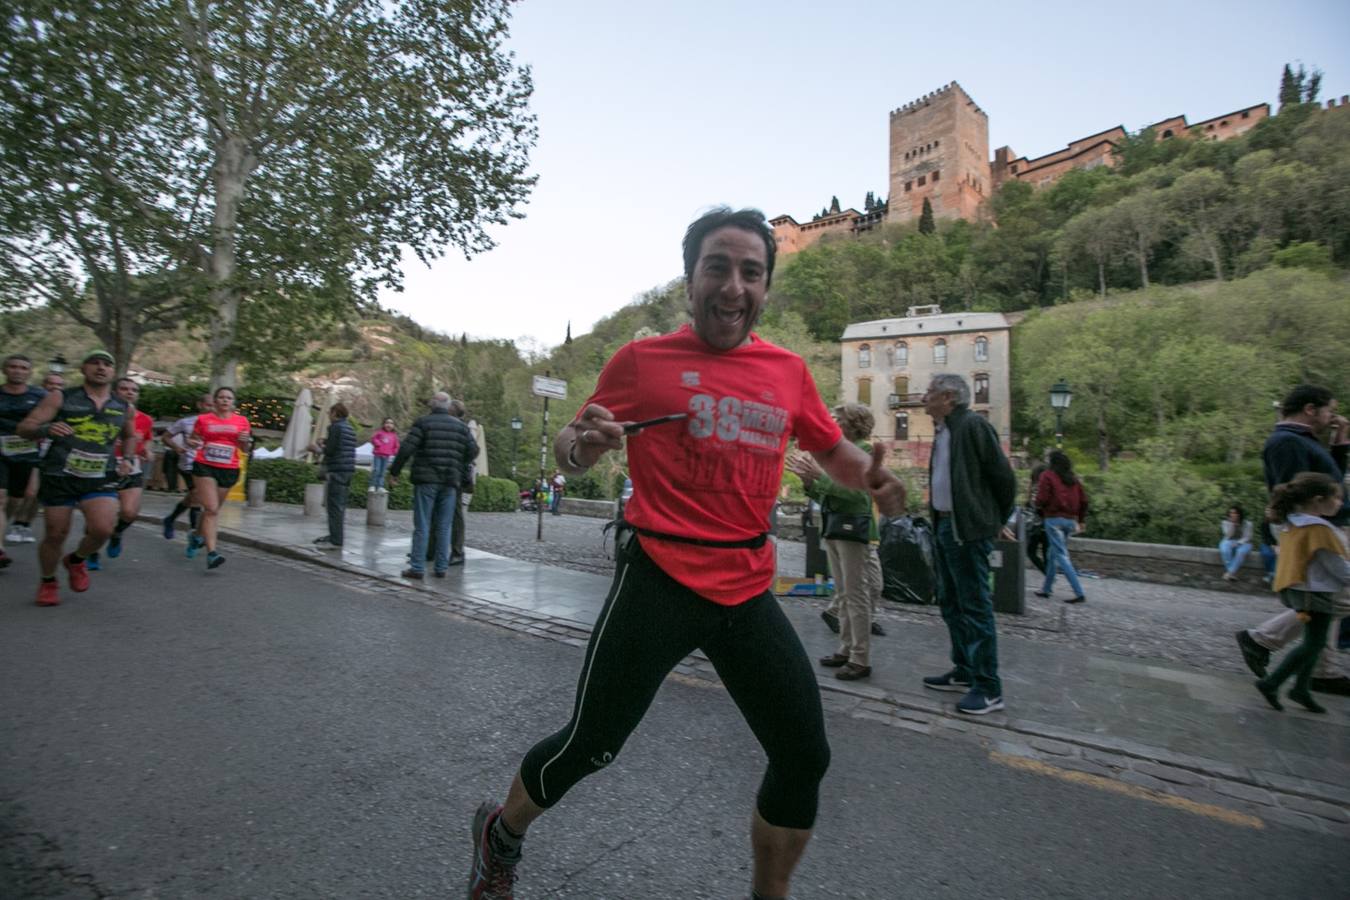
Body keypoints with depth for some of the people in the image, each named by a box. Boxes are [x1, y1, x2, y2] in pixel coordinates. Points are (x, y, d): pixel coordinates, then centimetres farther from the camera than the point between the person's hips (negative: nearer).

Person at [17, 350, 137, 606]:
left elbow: (130, 436, 27)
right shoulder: (60, 398, 0)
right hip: (60, 476, -1)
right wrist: (46, 429, -25)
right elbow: (24, 427, -4)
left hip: (101, 479, 1)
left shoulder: (125, 408, 8)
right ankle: (48, 582, 31)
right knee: (55, 533, 5)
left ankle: (76, 560, 16)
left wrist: (127, 459, 11)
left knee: (102, 529, -18)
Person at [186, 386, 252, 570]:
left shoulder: (242, 421, 5)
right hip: (204, 467, -2)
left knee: (213, 509, 15)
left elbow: (245, 449, 10)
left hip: (229, 470, 2)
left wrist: (245, 441, -11)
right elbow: (193, 441, 13)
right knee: (211, 509, -12)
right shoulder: (203, 419, 3)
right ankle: (211, 552, -13)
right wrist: (191, 443, -10)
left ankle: (197, 536, 43)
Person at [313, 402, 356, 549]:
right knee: (340, 504, 15)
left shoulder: (335, 427, -9)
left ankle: (335, 540, -6)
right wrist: (327, 442, 19)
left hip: (337, 470, -9)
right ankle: (335, 535, 24)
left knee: (334, 505, -6)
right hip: (349, 469, 9)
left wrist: (323, 448, 7)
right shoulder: (350, 428, 17)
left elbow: (330, 450, -14)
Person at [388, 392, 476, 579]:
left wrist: (394, 472, -1)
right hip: (450, 482, 3)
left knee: (422, 525, 0)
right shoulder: (461, 426, 9)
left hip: (426, 480, -3)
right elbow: (473, 450, 5)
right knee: (444, 526, 7)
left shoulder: (423, 422, -1)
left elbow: (406, 449, -9)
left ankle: (417, 568, 1)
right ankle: (441, 567, 10)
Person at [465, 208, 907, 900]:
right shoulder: (642, 360, -4)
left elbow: (833, 451, 21)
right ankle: (500, 837, 40)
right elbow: (569, 452, 4)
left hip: (748, 591, 5)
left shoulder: (789, 371, 8)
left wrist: (871, 478, -2)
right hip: (659, 583, -4)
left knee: (804, 757, 10)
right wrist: (583, 444, -20)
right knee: (589, 745, 5)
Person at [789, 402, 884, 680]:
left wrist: (820, 475, -20)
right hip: (833, 526, 8)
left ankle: (861, 659, 4)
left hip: (853, 527, -8)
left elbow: (855, 490, -21)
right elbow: (823, 497, 15)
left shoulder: (863, 450, -8)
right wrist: (808, 479, -1)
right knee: (843, 594, 14)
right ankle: (846, 649, 24)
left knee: (857, 594, -3)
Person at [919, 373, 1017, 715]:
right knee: (951, 604, 16)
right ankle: (964, 672, 28)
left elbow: (1003, 475, -12)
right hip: (944, 526, 9)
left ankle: (988, 688, 7)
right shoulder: (942, 431, 14)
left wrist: (997, 520, -1)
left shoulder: (973, 425, -12)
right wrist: (938, 522, 16)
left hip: (968, 530, -9)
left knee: (975, 607, -3)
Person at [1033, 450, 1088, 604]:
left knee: (1062, 556, -5)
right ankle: (1046, 589, 23)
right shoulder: (1074, 479, 12)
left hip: (1054, 519, -6)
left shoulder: (1047, 476, -6)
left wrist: (1041, 513, 6)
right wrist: (1080, 520, 21)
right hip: (1070, 520, 7)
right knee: (1052, 555, 16)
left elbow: (1042, 499, -13)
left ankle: (1079, 593, -11)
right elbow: (1083, 501, 13)